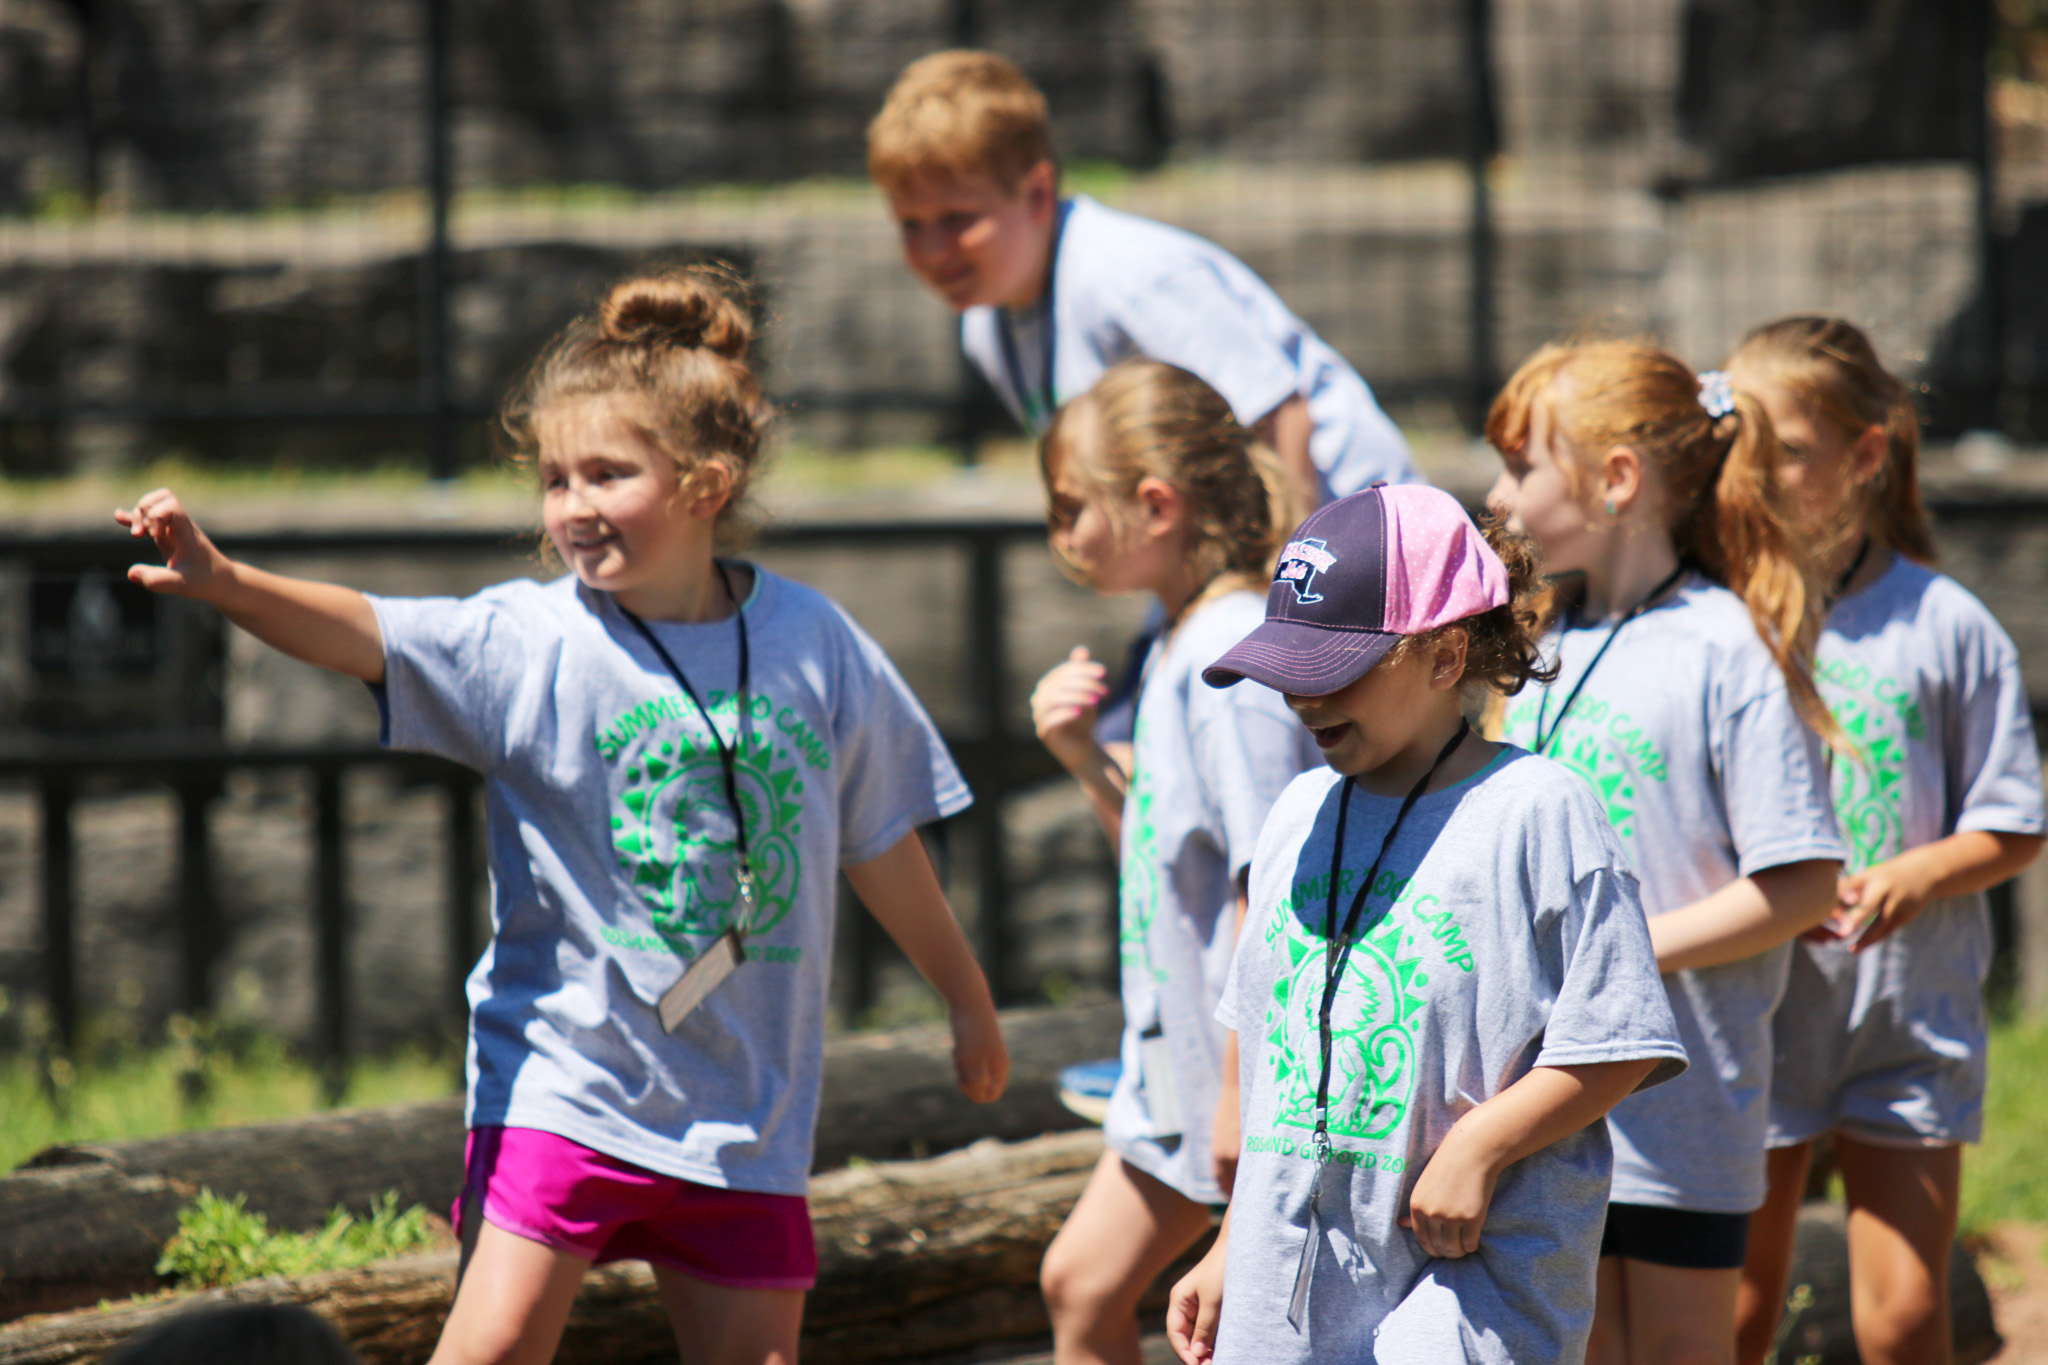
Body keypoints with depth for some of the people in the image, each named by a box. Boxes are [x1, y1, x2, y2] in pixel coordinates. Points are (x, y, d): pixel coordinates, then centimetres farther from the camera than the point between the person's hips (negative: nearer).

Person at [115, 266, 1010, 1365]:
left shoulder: (813, 646, 0)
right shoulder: (529, 644, -9)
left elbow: (881, 848, 13)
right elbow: (366, 635, -26)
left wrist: (968, 1002, 23)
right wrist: (220, 581, -45)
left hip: (746, 1104, 3)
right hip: (563, 1076, -3)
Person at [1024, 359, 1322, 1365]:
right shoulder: (1179, 647, 8)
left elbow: (1266, 887, -24)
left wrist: (1243, 1092, -24)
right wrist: (1083, 757, 2)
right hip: (1178, 1053, 10)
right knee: (1082, 1281, 16)